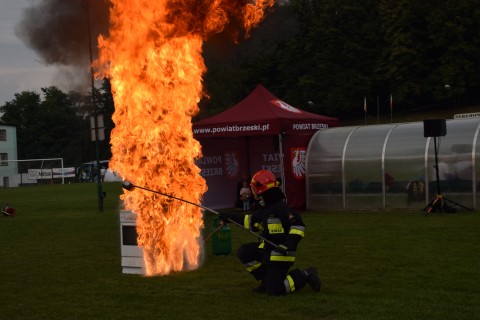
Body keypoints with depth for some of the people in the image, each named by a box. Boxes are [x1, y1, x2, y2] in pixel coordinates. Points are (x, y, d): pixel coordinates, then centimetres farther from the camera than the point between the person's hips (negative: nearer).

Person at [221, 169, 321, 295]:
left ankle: (305, 276, 4)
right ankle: (267, 280, 11)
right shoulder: (264, 208, 9)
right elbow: (251, 222, 27)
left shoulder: (281, 207, -19)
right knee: (243, 252, 8)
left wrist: (289, 244, -31)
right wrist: (232, 218, 27)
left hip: (280, 253, -9)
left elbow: (298, 226, -22)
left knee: (274, 290, -11)